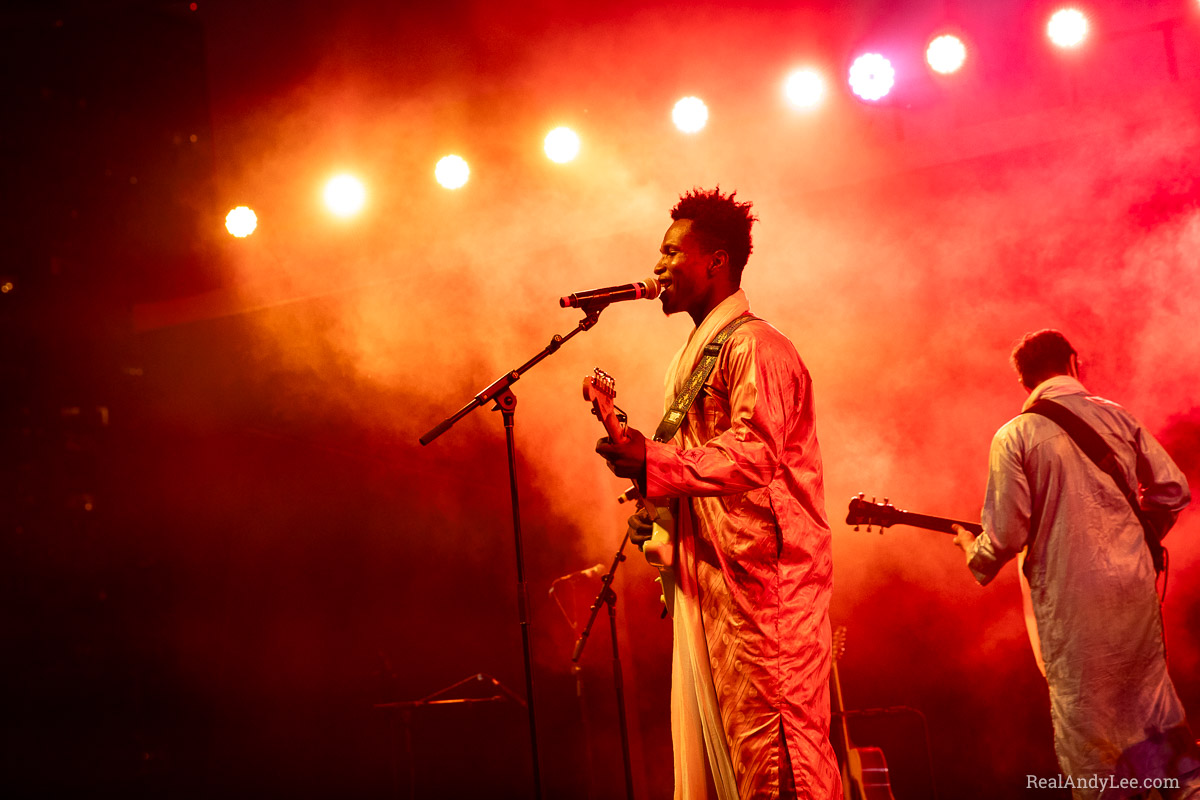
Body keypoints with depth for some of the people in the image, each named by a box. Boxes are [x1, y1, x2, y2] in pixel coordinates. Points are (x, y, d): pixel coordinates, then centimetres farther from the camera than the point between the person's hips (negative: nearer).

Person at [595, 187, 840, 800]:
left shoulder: (754, 347, -11)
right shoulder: (695, 357, 21)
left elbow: (755, 454, -24)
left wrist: (654, 462, -31)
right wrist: (656, 507, 14)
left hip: (761, 578, -10)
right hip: (708, 583, 10)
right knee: (707, 742, 10)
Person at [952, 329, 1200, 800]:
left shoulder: (1015, 436, -8)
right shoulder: (1118, 416, 4)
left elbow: (1007, 534, -12)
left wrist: (974, 552, 9)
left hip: (1069, 596, -4)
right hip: (1135, 584, 4)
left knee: (1083, 714, 9)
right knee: (1151, 695, 20)